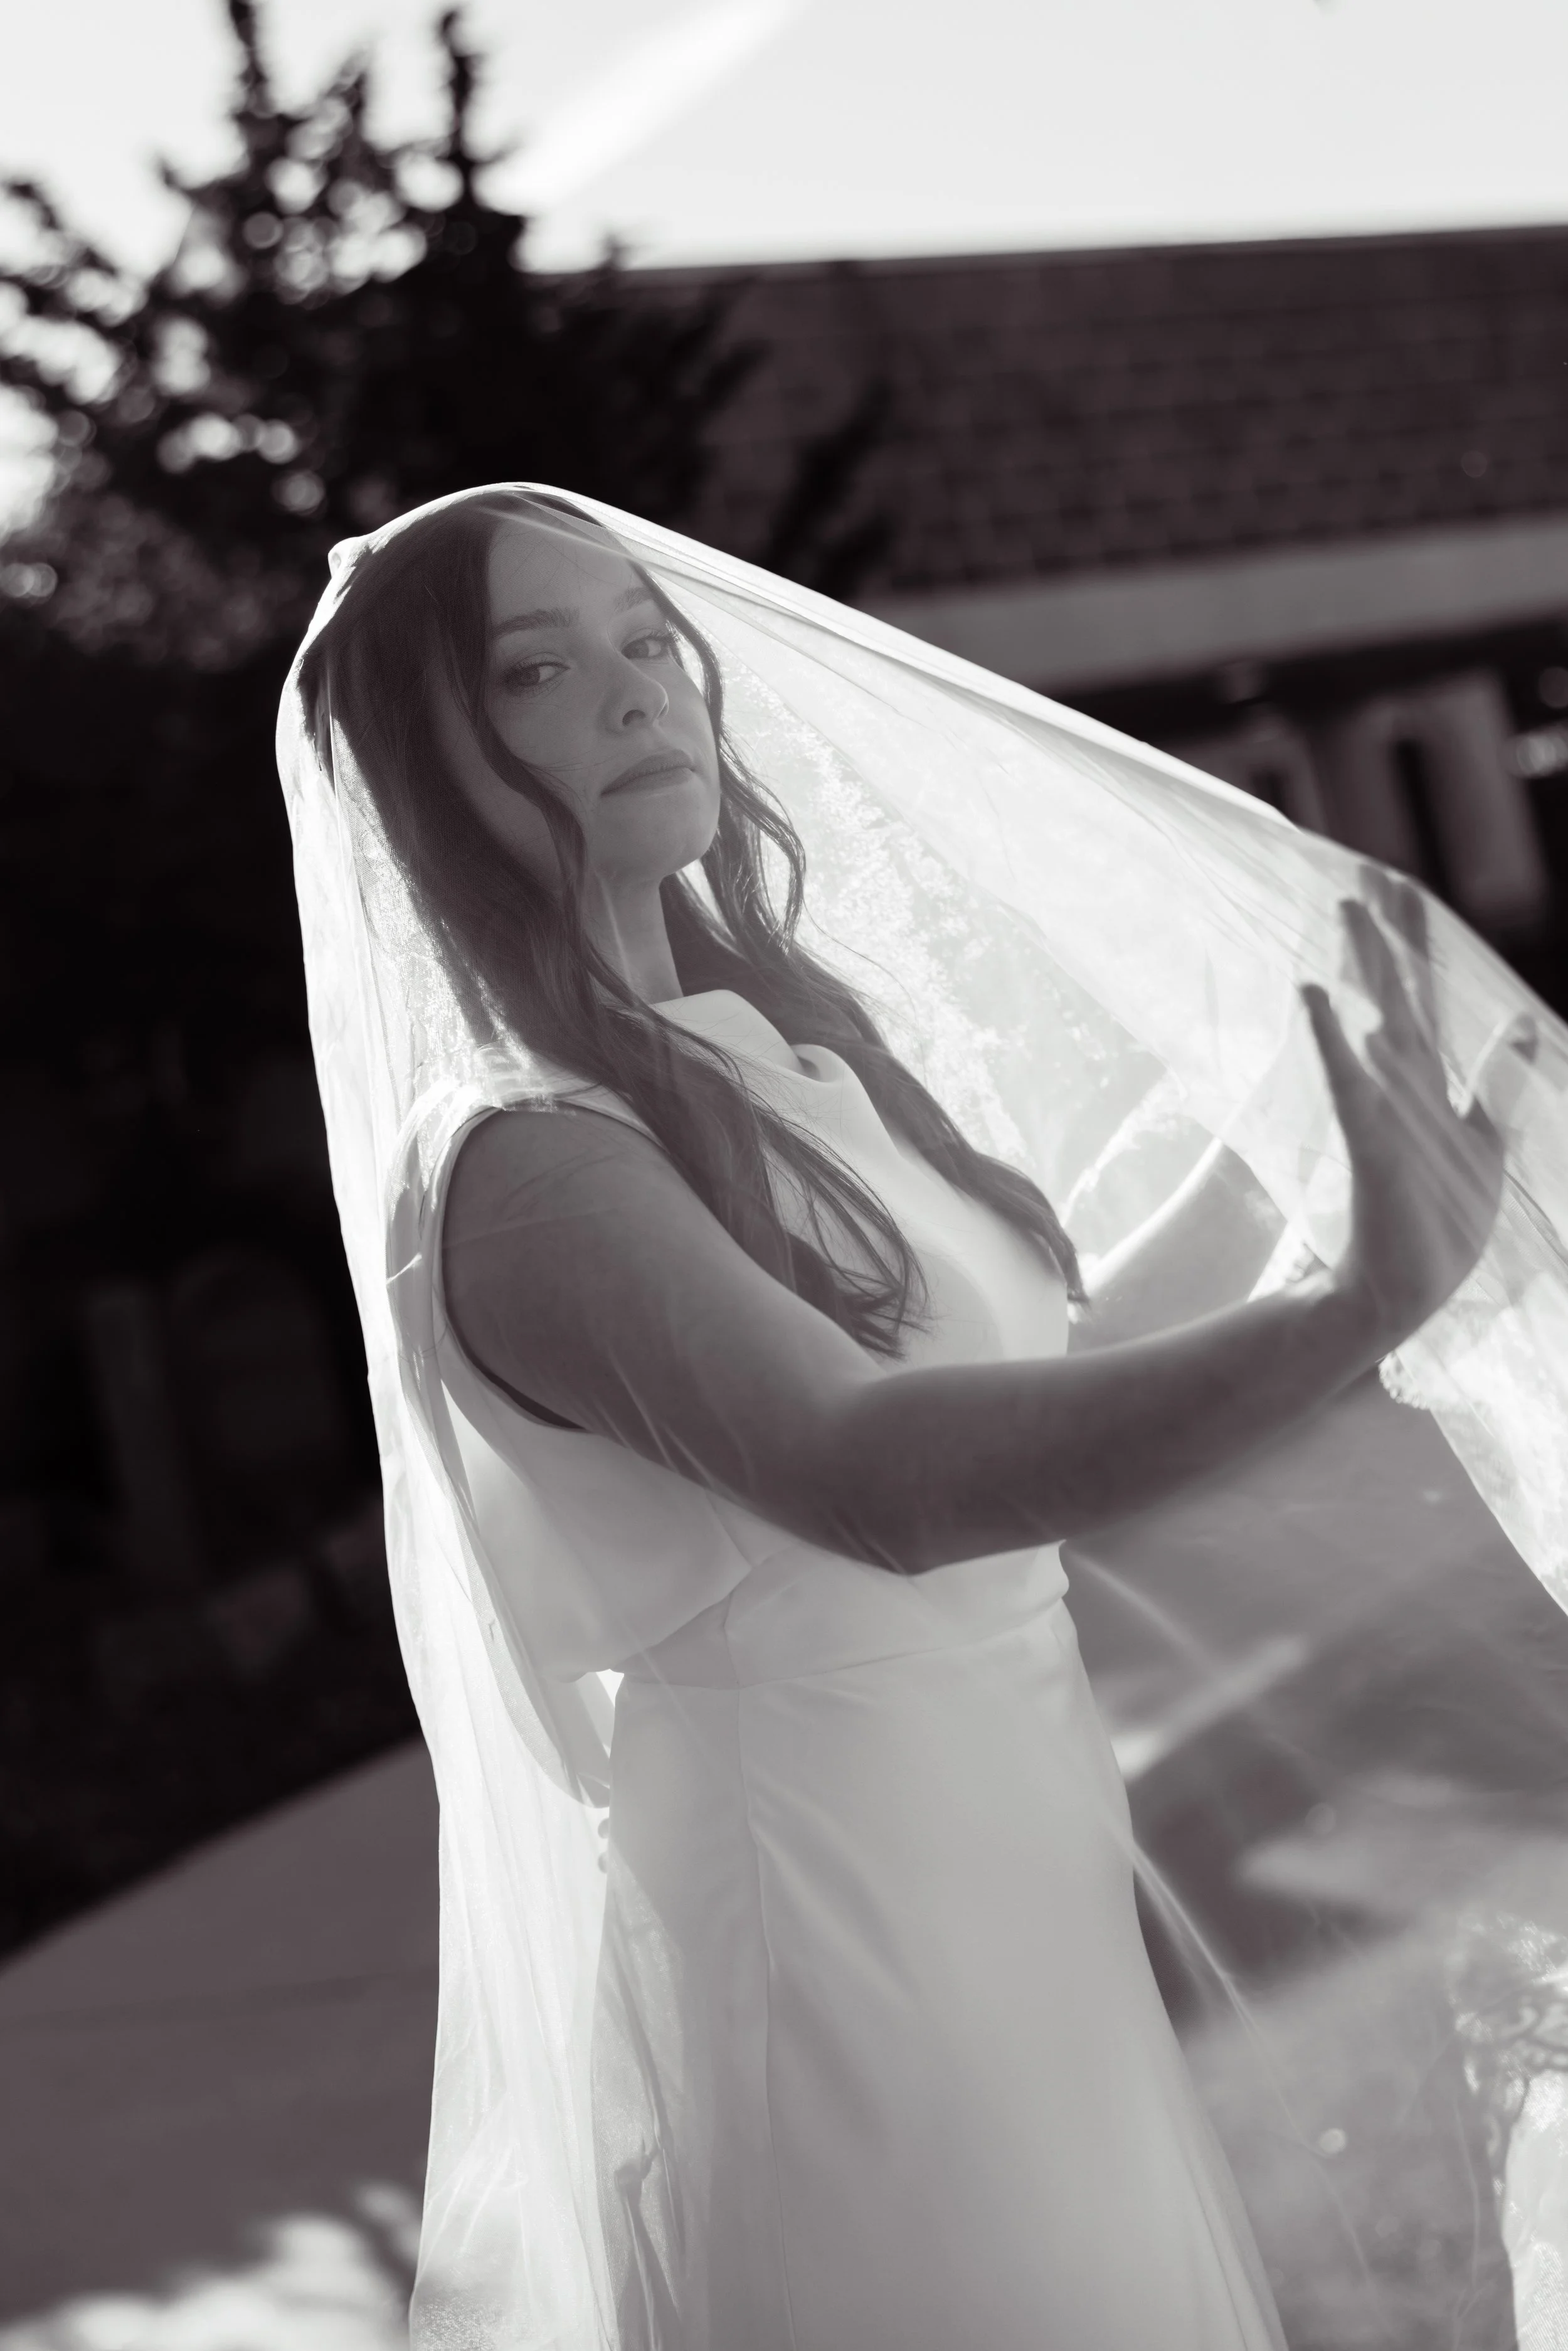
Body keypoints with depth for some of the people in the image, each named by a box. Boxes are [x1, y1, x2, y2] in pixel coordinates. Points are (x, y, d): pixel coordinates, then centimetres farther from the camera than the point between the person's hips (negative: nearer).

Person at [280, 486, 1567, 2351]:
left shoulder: (768, 1039, 6)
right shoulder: (521, 1160, -21)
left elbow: (1045, 1352, 16)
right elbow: (872, 1473, -39)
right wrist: (1363, 1303, -49)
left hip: (1013, 1882, 8)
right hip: (820, 1910, -8)